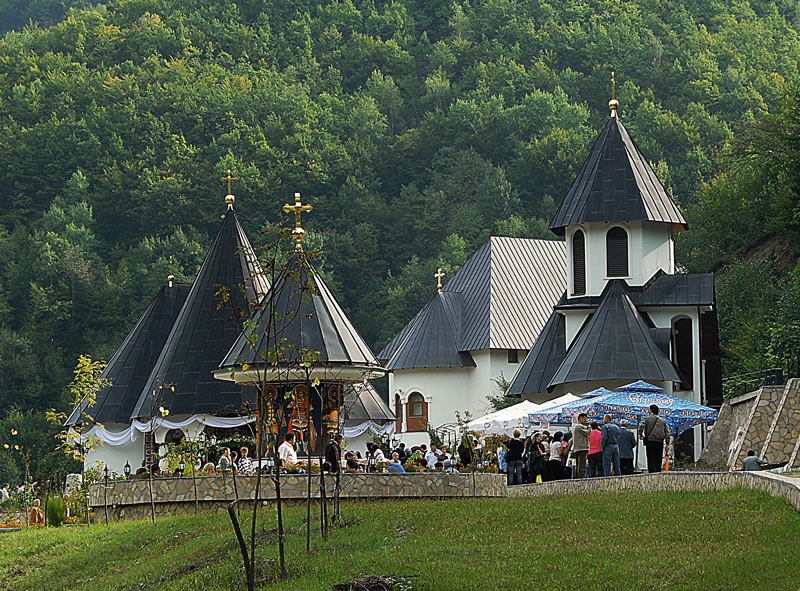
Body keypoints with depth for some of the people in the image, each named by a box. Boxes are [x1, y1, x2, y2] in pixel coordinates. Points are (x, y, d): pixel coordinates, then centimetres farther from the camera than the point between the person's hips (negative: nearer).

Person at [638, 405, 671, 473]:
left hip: (650, 442, -4)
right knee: (658, 461, 10)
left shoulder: (647, 418, 2)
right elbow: (667, 432, 8)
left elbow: (641, 426, -14)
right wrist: (667, 443, 7)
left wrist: (640, 434, 5)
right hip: (660, 442, 4)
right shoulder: (662, 420, 14)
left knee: (651, 460, -8)